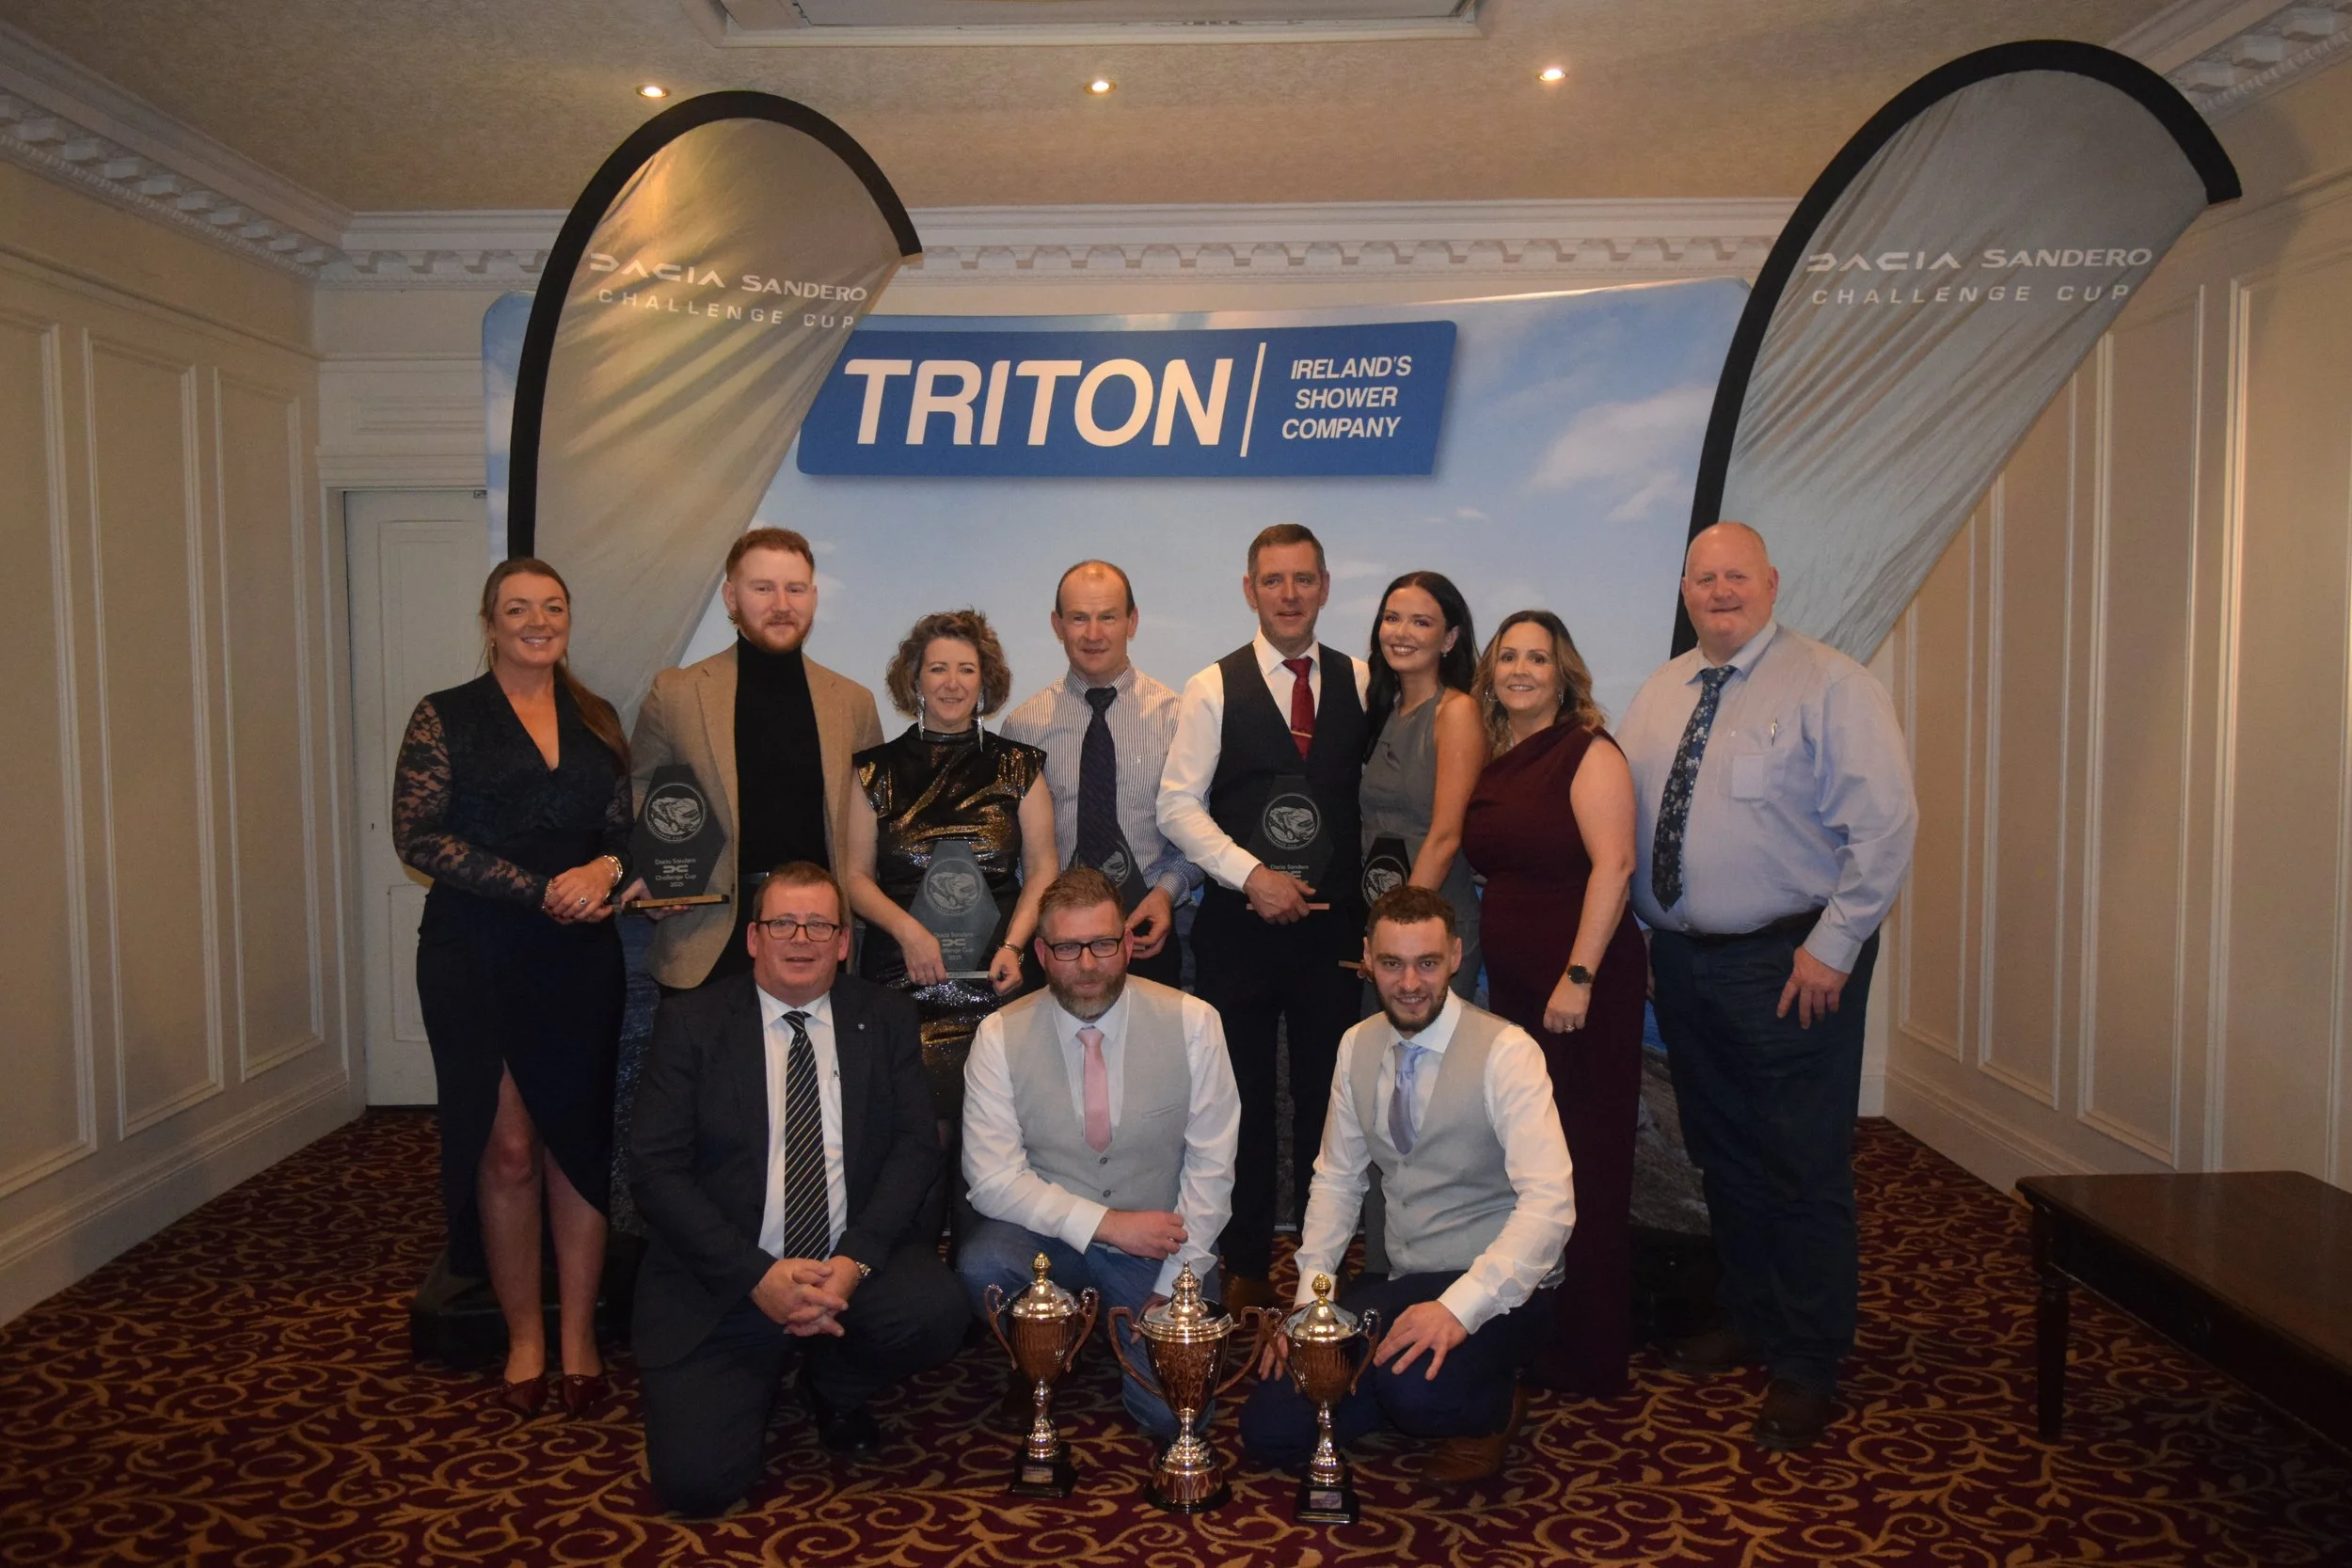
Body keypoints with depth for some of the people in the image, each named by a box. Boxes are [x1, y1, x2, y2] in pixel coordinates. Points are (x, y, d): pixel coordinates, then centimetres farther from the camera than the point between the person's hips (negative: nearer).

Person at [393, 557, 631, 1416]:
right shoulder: (445, 716, 1)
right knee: (506, 1147, 1)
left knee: (579, 1140, 4)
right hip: (477, 957, -3)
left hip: (581, 957, 3)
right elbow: (419, 835, -8)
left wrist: (607, 867, -11)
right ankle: (524, 1337, 15)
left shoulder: (598, 721, 12)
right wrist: (541, 889, -14)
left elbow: (629, 826, 13)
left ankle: (578, 1335, 14)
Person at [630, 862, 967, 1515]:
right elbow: (655, 1168, -6)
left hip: (855, 1262, 2)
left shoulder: (885, 1018, 6)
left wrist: (855, 1260, -17)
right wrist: (757, 1275, -17)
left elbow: (916, 1144, 0)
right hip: (726, 1275, -2)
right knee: (696, 1478, -18)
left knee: (936, 1309, -28)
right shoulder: (690, 1021, 0)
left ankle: (834, 1386, 7)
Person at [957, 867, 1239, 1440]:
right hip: (1049, 1235, 0)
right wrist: (1106, 1223, -20)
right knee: (981, 1267, -32)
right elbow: (993, 1178, -12)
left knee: (1176, 1412, -18)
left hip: (1159, 1244, 0)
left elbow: (1211, 1166, -7)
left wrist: (1172, 1288, -12)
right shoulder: (1000, 1037, -9)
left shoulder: (1192, 1023, -9)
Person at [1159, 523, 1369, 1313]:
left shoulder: (1360, 684, 7)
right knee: (1243, 1097, 7)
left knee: (1328, 1094, 7)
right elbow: (1178, 806, -3)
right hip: (1239, 923, -1)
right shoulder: (1213, 688, 1)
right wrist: (1252, 875, -13)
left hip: (1334, 921, 1)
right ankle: (1246, 1264, 20)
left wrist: (1377, 896, -3)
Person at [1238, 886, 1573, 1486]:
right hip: (1396, 1284, 5)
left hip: (1493, 1289, -5)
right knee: (1271, 1429, -7)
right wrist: (1310, 1296, -1)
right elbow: (1336, 1178, 11)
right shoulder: (1358, 1047, 4)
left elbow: (1550, 1205, -24)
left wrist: (1458, 1307, -33)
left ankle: (1494, 1409, 0)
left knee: (1416, 1390, -35)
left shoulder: (1505, 1052, -16)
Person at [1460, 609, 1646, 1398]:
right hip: (1512, 984, 7)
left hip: (1583, 991, -7)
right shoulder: (1489, 760, 12)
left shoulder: (1588, 753, -9)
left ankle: (1587, 1355, 14)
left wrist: (1580, 976, -22)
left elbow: (1612, 865, -18)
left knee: (1583, 1169, 1)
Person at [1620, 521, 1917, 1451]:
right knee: (1722, 1158, 17)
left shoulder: (1829, 687, -7)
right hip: (1681, 960, 6)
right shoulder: (1659, 695, 12)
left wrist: (1833, 946, -17)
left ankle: (1808, 1370, 14)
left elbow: (1884, 824, -13)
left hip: (1792, 965, -6)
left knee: (1804, 1168, 0)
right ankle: (1749, 1322, 35)